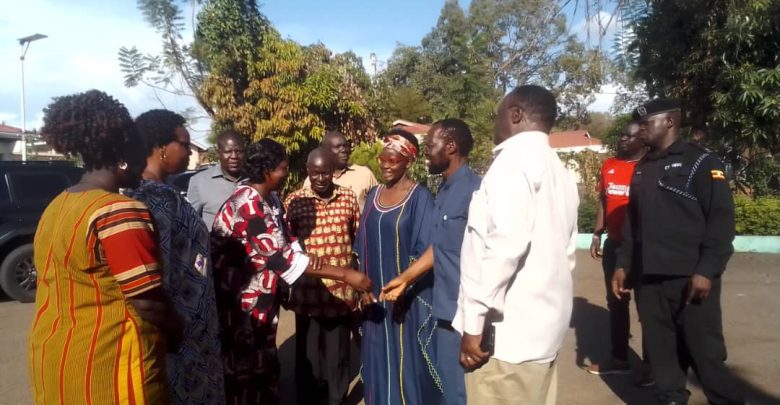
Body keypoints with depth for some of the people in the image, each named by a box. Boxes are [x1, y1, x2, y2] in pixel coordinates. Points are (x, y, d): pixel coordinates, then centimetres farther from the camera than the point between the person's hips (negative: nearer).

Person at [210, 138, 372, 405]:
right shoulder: (248, 204, -24)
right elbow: (280, 256, -29)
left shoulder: (261, 201, 8)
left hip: (258, 306, 9)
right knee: (245, 380, 6)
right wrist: (345, 275, -29)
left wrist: (306, 256, -15)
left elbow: (282, 243, 10)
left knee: (264, 373, 20)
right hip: (240, 308, -9)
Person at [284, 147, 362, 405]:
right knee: (308, 350, 13)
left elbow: (359, 239, 7)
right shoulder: (294, 201, -3)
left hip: (342, 289, 1)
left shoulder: (349, 197, 1)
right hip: (308, 290, -1)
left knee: (339, 350, 14)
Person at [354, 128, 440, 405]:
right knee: (378, 359, 15)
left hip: (407, 296, -5)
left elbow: (424, 251, -12)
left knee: (406, 361, 4)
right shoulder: (374, 195, 8)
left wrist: (404, 289, -17)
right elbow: (362, 246, 12)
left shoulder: (420, 197, -9)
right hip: (376, 296, 6)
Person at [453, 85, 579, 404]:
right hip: (544, 326, 9)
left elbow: (504, 244, -22)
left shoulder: (515, 158, -10)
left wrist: (475, 321, -18)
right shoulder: (559, 171, 17)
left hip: (507, 331, -9)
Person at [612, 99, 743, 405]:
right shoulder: (641, 168, 16)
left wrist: (707, 271, -16)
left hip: (690, 278, -5)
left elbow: (722, 219, -9)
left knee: (704, 352, 1)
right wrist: (623, 264, 12)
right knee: (660, 350, 10)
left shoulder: (700, 162, -2)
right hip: (648, 278, 5)